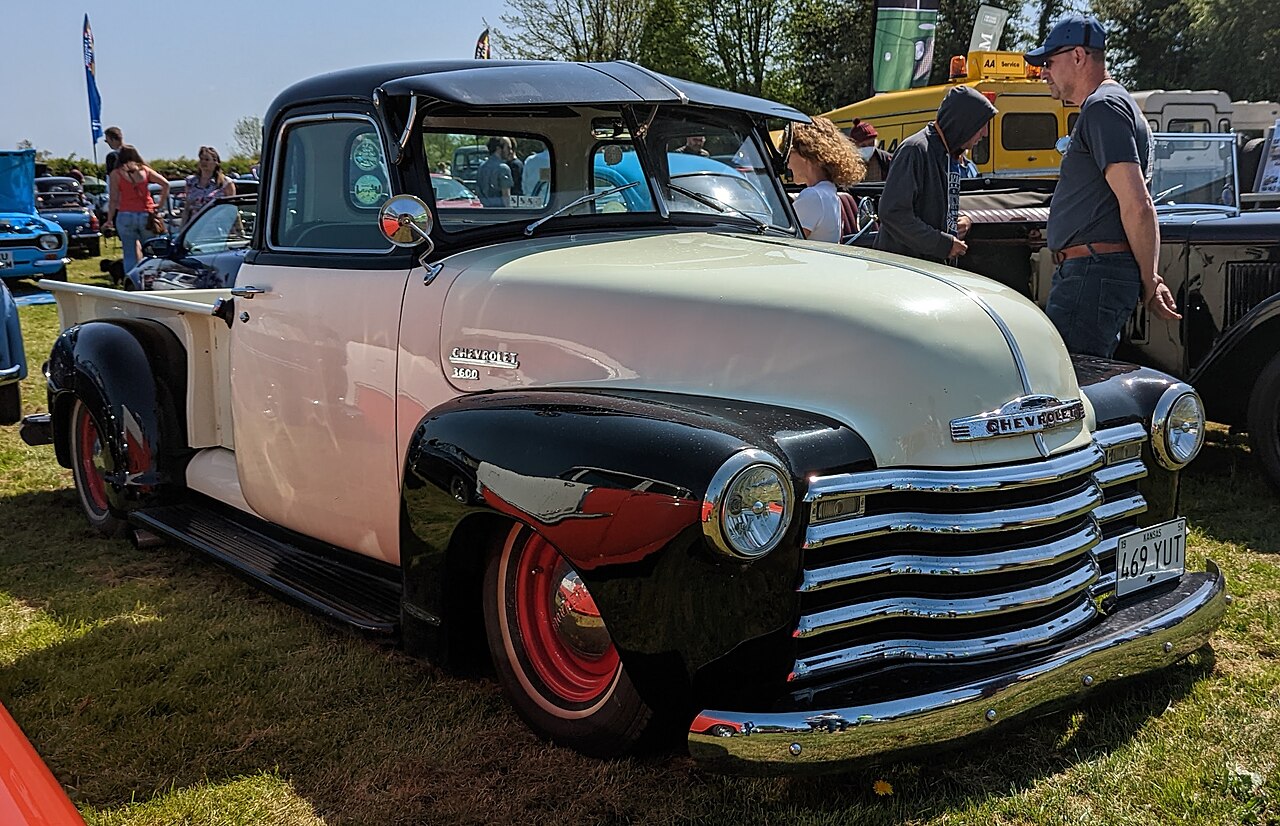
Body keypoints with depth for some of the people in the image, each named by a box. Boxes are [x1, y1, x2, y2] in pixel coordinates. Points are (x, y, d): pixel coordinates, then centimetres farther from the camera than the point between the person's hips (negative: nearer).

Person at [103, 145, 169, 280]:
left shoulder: (116, 174, 1)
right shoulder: (145, 170, 8)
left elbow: (113, 200, -2)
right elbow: (165, 184, 1)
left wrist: (109, 220, 4)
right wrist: (161, 203, 8)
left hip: (125, 216, -1)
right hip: (146, 215, 2)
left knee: (129, 254, 2)